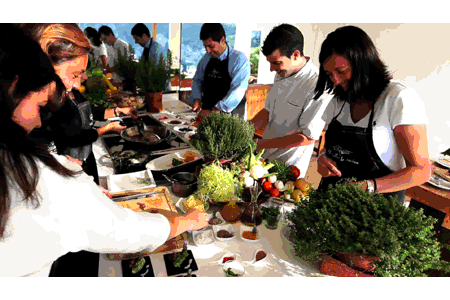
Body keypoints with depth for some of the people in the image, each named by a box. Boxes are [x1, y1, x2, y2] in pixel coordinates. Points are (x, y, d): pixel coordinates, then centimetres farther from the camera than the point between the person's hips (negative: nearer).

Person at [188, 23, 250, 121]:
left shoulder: (240, 60, -12)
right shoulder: (206, 58, 8)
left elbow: (237, 92, -21)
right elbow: (197, 80, 17)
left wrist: (214, 111, -27)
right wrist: (197, 98, -4)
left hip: (230, 116, -4)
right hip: (206, 114, 5)